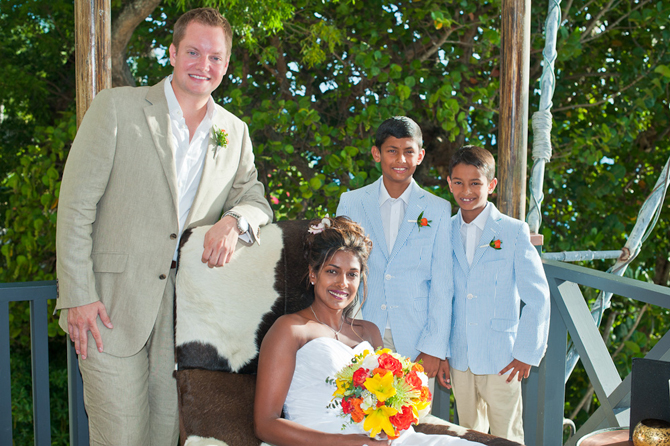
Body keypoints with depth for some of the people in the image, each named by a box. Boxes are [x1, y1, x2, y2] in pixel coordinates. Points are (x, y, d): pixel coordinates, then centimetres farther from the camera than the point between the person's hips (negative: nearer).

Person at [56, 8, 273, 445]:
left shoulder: (235, 133, 12)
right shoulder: (116, 106, -1)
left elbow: (257, 201, 17)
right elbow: (76, 204, -4)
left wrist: (234, 221, -9)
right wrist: (78, 296, -11)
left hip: (185, 310, 4)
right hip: (110, 306, -3)